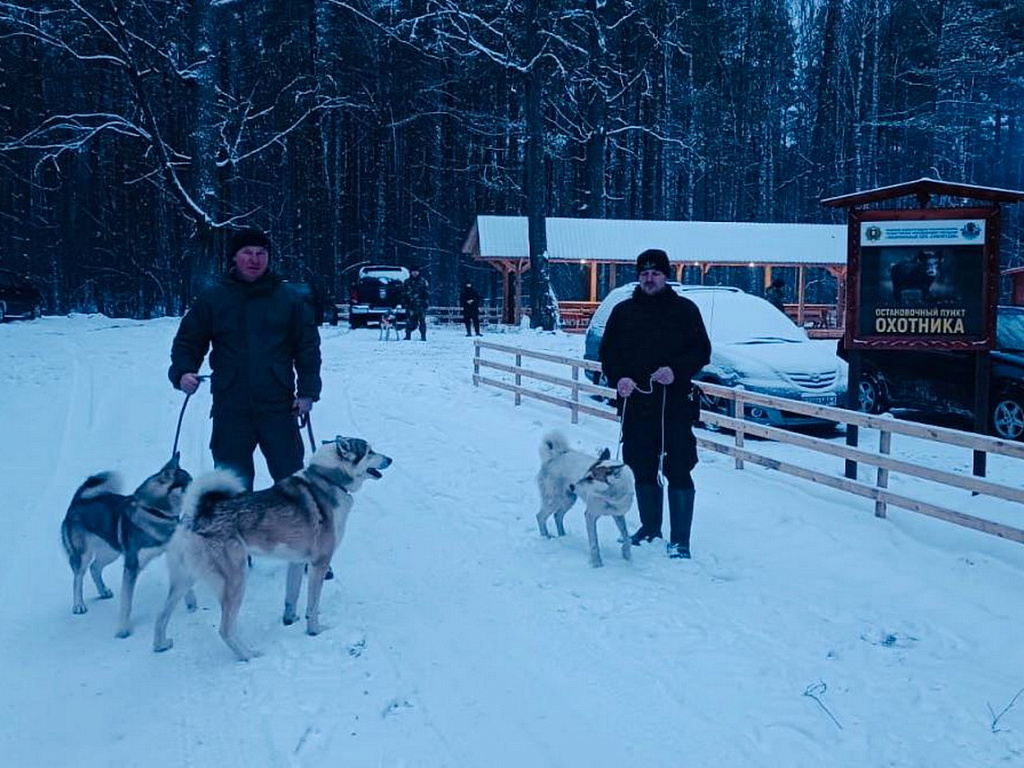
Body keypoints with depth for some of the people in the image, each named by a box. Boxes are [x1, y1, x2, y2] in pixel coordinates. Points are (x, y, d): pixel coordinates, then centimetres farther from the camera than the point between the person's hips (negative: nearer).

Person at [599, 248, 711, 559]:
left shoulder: (685, 309, 4)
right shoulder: (623, 311, 11)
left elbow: (702, 351, 0)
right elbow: (607, 351, 10)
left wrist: (676, 371, -17)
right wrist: (618, 378, -10)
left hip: (676, 404, -3)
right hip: (636, 404, 3)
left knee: (678, 471, -5)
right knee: (642, 470, 11)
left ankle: (680, 540, -1)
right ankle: (650, 528, 27)